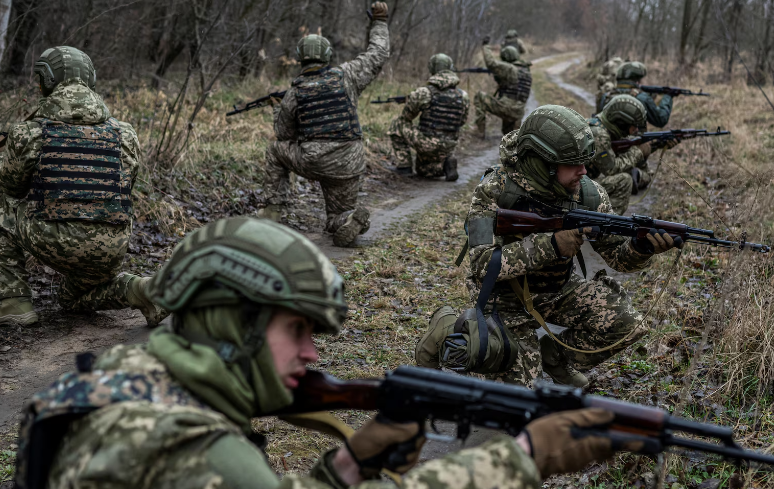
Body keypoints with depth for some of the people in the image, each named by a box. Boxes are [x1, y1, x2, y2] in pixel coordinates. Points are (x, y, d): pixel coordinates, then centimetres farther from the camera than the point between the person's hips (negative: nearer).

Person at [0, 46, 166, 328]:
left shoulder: (29, 133, -2)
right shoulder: (125, 136, 7)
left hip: (54, 243, -4)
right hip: (110, 250, 4)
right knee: (73, 299, 34)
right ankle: (141, 291, 3)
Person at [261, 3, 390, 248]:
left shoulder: (293, 93, 1)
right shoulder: (345, 76, -1)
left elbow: (284, 135, 12)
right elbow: (378, 54, 10)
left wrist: (278, 110, 31)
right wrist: (379, 21, 24)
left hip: (310, 163, -1)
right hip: (347, 167, 1)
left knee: (276, 151, 29)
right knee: (340, 216, 21)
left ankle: (272, 210, 22)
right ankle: (354, 219, -16)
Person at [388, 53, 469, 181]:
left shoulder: (423, 93, -11)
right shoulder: (463, 96, 1)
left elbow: (406, 117, 5)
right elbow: (462, 121, 15)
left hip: (426, 144, -5)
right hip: (448, 148, 5)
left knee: (397, 126, 20)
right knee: (423, 171, 32)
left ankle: (404, 165, 15)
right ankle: (446, 163, 3)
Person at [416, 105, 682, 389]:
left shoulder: (588, 194, -13)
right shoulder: (495, 190, -26)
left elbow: (618, 256, -7)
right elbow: (483, 266, -34)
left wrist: (641, 248, -32)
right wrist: (550, 246, -44)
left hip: (559, 291, 5)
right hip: (508, 299, -4)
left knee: (626, 325, -16)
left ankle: (554, 356, 10)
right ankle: (448, 335, 11)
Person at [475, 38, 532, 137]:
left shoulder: (510, 69, -9)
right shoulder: (526, 71, 18)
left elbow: (491, 63, -15)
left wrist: (486, 45, -4)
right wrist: (498, 78, 21)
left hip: (504, 108, -8)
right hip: (517, 113, 8)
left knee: (480, 96, 12)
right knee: (508, 132, 30)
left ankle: (481, 130, 10)